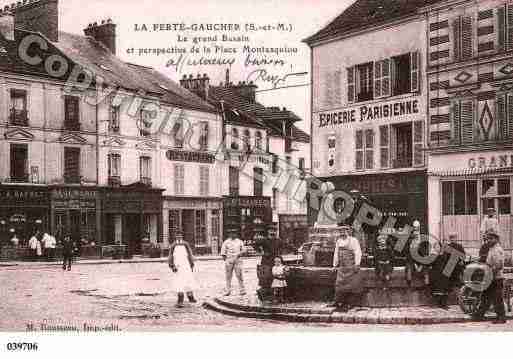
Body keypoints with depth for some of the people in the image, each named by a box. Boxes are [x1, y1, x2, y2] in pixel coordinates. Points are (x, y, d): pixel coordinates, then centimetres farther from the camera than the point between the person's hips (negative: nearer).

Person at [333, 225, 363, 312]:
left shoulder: (353, 240, -1)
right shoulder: (338, 241, 15)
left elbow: (358, 253, -7)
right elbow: (336, 254, 20)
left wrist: (357, 265, -15)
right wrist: (335, 265, 16)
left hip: (352, 268, -4)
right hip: (342, 268, 4)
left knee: (352, 286, -2)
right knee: (340, 285, -4)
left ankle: (348, 304, 6)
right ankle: (339, 303, 3)